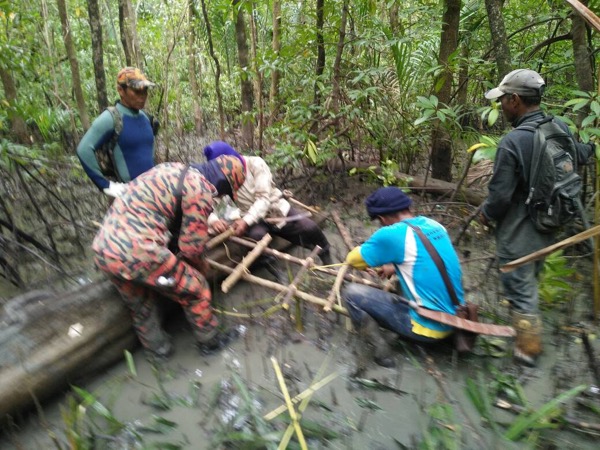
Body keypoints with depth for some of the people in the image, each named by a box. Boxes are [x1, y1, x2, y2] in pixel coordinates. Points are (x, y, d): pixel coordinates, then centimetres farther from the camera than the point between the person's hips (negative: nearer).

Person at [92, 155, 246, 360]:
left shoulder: (173, 169, 16)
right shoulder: (200, 190, -9)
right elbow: (191, 247, -6)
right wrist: (201, 266, 16)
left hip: (103, 250, 9)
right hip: (137, 253, -9)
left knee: (141, 305, 28)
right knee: (195, 289, 12)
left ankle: (157, 350, 45)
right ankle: (210, 340, 31)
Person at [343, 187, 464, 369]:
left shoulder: (391, 234, -18)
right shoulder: (434, 225, 4)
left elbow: (352, 260, -3)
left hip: (429, 327, -8)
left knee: (351, 292, -5)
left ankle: (381, 352, -1)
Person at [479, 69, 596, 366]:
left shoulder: (512, 142, -27)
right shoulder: (561, 128, -2)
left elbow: (500, 196, -22)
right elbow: (579, 155, 19)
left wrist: (486, 214, -2)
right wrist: (590, 146, 42)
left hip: (518, 233, -8)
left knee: (519, 288, 8)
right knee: (530, 279, 26)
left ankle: (528, 349, 24)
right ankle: (529, 339, 47)